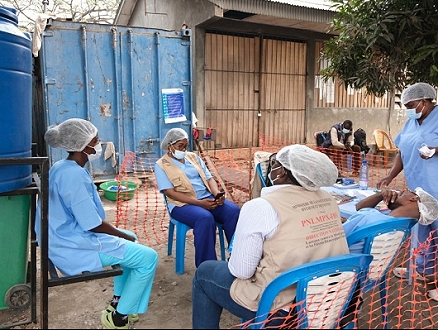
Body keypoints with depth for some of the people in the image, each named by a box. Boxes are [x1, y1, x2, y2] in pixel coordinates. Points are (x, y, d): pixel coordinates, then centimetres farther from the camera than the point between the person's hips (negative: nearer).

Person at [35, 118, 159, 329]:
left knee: (130, 239, 25)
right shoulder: (75, 174, -24)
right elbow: (93, 223, -24)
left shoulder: (61, 168, 9)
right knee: (148, 257, -8)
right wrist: (124, 235, -7)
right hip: (77, 245, -11)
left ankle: (118, 302, 29)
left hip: (69, 238, 11)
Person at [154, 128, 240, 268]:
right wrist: (199, 203, -20)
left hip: (208, 198, 5)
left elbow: (209, 178, 14)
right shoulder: (161, 165, 0)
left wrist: (217, 194, -9)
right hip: (182, 204, -5)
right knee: (205, 218, -36)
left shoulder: (194, 157, 17)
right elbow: (170, 192, -11)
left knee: (234, 210, -21)